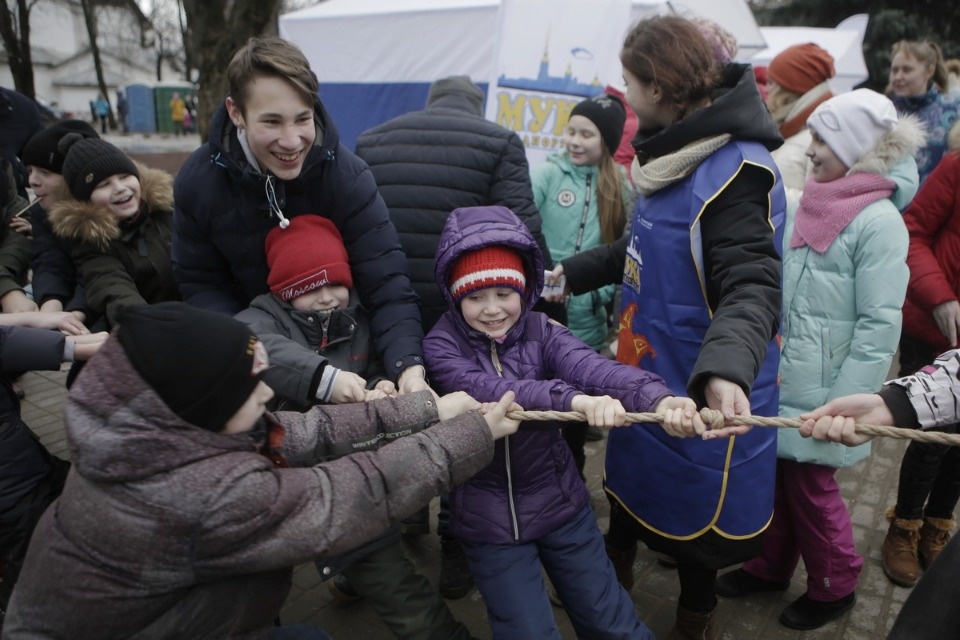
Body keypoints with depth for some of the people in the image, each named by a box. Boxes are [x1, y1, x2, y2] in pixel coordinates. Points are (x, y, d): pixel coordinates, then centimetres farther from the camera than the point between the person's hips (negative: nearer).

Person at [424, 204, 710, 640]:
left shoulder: (541, 331, -7)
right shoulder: (442, 345, -12)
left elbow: (590, 366, -27)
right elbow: (487, 390, -32)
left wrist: (657, 399, -46)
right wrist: (574, 399, -48)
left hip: (558, 501, 2)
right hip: (488, 518, -2)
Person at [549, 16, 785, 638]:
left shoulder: (734, 169, -24)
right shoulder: (679, 151, 6)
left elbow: (752, 288, -33)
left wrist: (726, 369, -52)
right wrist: (570, 273, 19)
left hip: (701, 393, -9)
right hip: (648, 372, 9)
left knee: (690, 505, 13)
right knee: (631, 478, 26)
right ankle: (612, 579, 52)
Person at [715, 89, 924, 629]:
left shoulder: (879, 222, -16)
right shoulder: (812, 204, 6)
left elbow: (879, 326, -18)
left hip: (820, 391, -6)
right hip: (781, 381, 6)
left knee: (811, 486, 9)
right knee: (776, 476, 17)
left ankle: (834, 586, 33)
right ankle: (770, 567, 38)